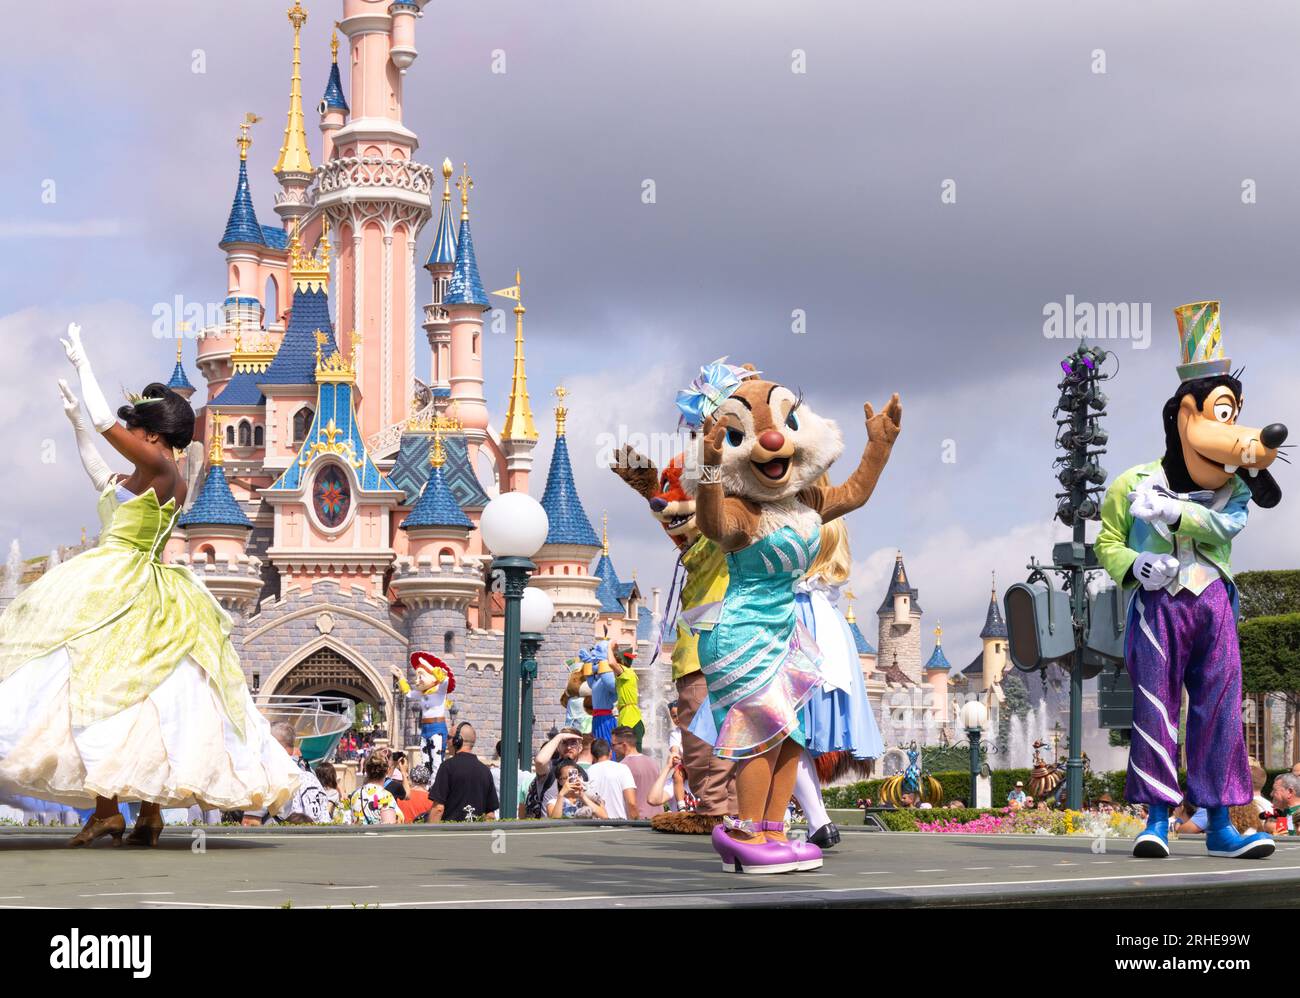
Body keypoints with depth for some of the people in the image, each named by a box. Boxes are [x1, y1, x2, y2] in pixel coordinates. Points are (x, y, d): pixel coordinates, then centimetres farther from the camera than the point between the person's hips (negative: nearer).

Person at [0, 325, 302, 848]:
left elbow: (105, 422, -11)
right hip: (128, 591, 10)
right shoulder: (144, 482, 18)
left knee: (97, 684, -13)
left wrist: (82, 364, 2)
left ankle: (108, 809, -18)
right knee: (140, 695, 6)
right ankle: (149, 814, 5)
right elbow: (100, 476, 35)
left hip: (121, 592, -10)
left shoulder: (159, 467, -9)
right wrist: (75, 421, 36)